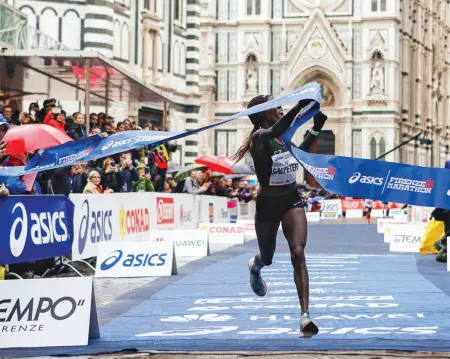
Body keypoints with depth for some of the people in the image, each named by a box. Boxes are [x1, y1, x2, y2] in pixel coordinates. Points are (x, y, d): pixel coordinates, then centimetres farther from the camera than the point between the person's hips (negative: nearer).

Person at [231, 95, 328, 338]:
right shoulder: (260, 137, -18)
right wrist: (300, 107, -56)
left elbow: (298, 154, 21)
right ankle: (255, 267, 60)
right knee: (267, 258, 18)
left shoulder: (284, 137, 1)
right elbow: (274, 131, -43)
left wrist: (315, 130, 10)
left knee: (298, 253, -18)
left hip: (292, 201, 3)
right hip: (268, 205, -3)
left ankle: (305, 316, -24)